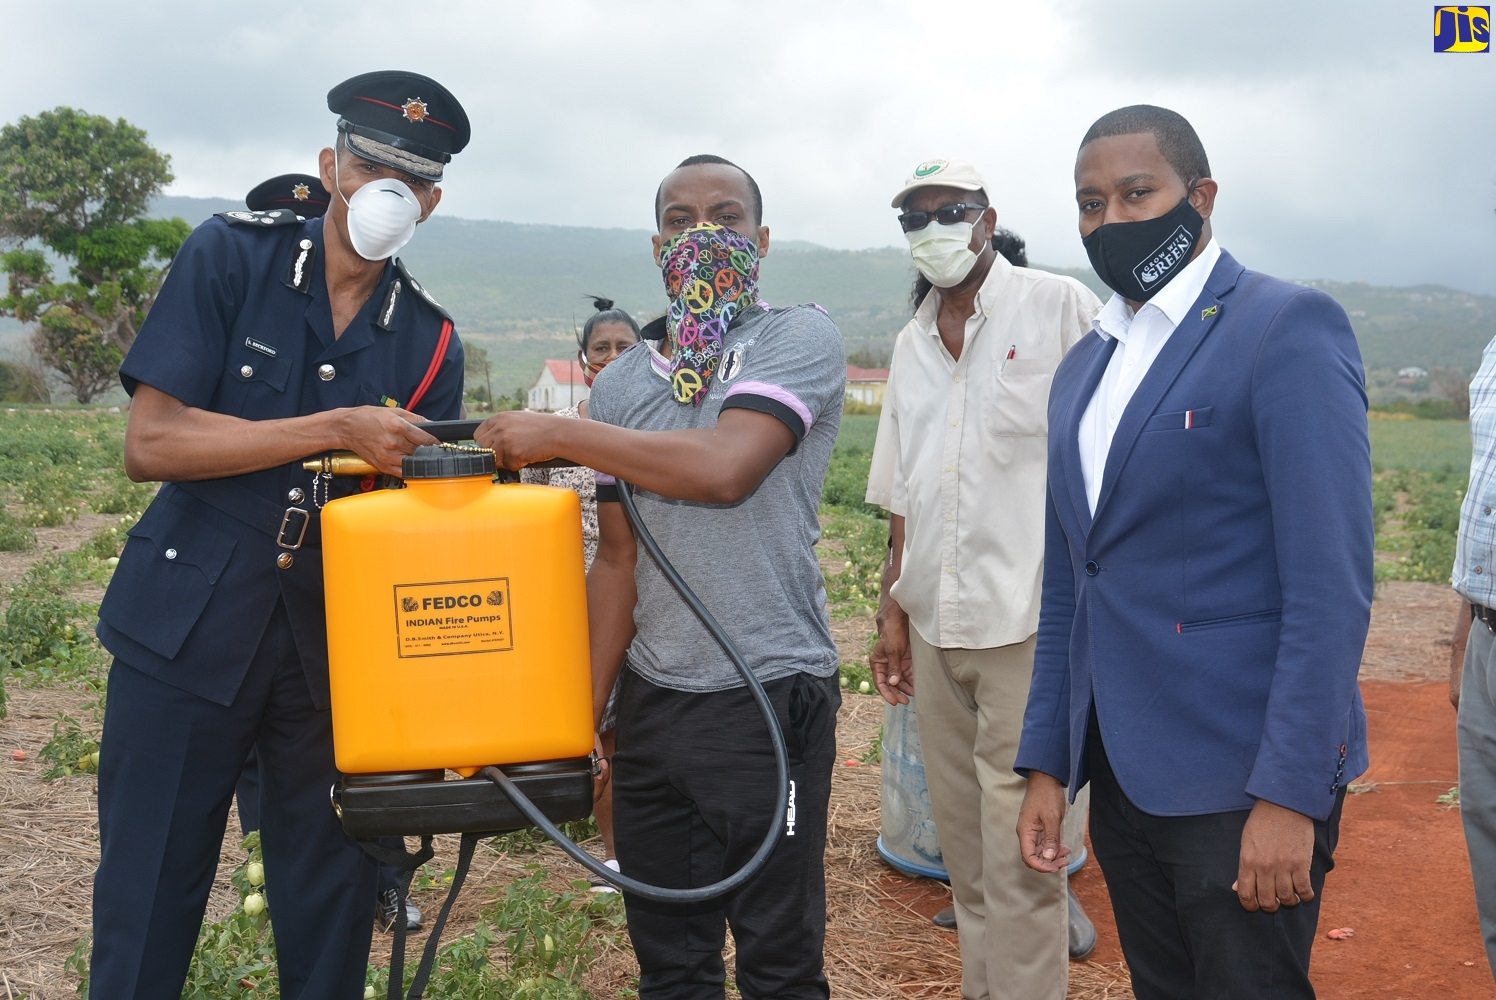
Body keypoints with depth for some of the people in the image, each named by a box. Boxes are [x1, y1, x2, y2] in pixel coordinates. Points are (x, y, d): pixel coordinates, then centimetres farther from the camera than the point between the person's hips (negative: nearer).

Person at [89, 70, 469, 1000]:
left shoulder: (430, 343, 4)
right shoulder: (231, 256, -4)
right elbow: (151, 441, -12)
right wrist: (338, 429, -19)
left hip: (337, 644, 3)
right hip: (187, 632, -2)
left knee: (331, 907, 11)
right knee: (147, 905, 7)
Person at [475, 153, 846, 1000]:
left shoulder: (800, 340, -6)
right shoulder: (621, 384, 10)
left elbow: (726, 468, -23)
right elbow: (618, 561, 12)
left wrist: (560, 436, -14)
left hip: (769, 698, -5)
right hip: (650, 701, 5)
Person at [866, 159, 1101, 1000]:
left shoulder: (1060, 309, -4)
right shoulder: (912, 344, 14)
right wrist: (893, 608, 15)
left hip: (1026, 623, -6)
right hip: (935, 624, 6)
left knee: (1018, 851, -3)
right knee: (963, 843, 15)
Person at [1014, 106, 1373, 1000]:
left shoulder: (1289, 327, -9)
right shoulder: (1081, 371, 13)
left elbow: (1332, 584, -16)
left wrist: (1290, 796, -19)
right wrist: (1047, 762, 11)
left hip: (1241, 777, -7)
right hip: (1118, 772, 7)